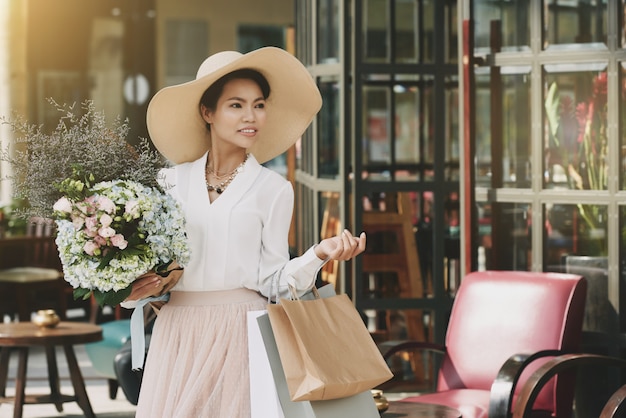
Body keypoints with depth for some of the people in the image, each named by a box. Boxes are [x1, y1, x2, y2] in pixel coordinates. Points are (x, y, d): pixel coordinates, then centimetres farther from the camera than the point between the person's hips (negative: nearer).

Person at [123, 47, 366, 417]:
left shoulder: (273, 189, 3)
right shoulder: (173, 182, 9)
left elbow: (271, 280, 0)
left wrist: (319, 254, -15)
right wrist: (149, 285, -4)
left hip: (239, 332, -2)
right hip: (177, 332, 2)